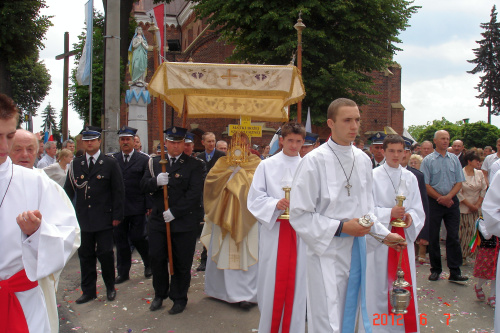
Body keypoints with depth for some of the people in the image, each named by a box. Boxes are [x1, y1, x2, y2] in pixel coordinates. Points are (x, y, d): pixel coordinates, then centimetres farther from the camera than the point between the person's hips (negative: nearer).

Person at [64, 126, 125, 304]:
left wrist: (117, 215, -7)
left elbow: (118, 191, -1)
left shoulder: (110, 163, 1)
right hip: (82, 218, 3)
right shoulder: (75, 164, 9)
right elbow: (68, 190, 10)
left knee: (105, 254, 0)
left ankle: (110, 287, 20)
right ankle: (88, 291, 22)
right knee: (85, 255, 9)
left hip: (103, 218, -3)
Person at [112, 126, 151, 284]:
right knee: (120, 240, 8)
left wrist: (149, 206, -8)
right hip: (118, 207, 3)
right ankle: (123, 272, 21)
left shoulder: (143, 160, 0)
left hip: (137, 208, -3)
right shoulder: (112, 159, 7)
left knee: (137, 237, -2)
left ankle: (149, 263, 25)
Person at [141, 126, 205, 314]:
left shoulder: (194, 165, -4)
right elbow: (144, 186, 4)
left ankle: (179, 298, 25)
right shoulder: (155, 162, 9)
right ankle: (160, 294, 32)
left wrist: (174, 212, -17)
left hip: (184, 222, -3)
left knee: (182, 263, 7)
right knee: (156, 259, 10)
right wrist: (156, 182, -19)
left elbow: (194, 193, -13)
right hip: (158, 220, 4)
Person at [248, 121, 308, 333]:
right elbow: (255, 199, -1)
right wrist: (275, 204, -18)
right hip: (274, 231, -1)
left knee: (296, 283, 7)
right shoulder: (267, 166, 4)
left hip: (301, 232, 2)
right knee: (272, 282, 3)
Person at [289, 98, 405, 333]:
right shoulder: (314, 161, -13)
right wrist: (341, 228, -17)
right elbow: (299, 216, -14)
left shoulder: (363, 160, 7)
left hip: (358, 251, 6)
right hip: (327, 254, -6)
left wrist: (383, 234, 14)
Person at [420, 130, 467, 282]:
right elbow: (425, 185, -5)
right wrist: (440, 198, -11)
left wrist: (448, 196, -11)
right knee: (433, 237, 4)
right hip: (434, 201, -2)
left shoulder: (454, 159, 9)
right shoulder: (428, 160, -1)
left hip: (451, 201, 2)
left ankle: (455, 272, 5)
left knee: (453, 237, 0)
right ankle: (435, 270, 15)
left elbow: (459, 182, 5)